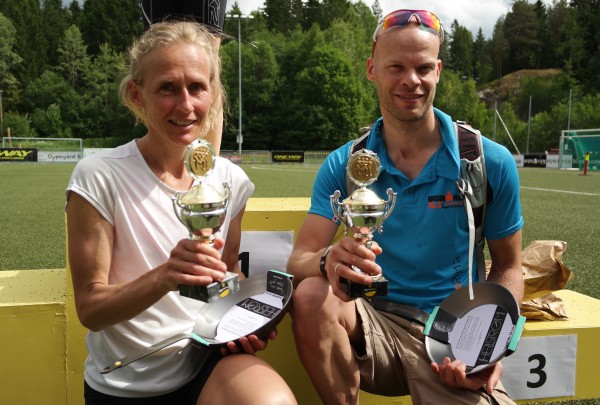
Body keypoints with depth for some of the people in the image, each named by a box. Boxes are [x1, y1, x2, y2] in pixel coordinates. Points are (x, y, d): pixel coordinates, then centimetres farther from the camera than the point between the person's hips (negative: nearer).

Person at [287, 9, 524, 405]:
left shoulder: (491, 163, -5)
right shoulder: (343, 166, -2)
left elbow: (508, 268, 6)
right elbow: (300, 260, -10)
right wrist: (330, 260, -35)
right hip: (374, 324, 2)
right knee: (311, 295, -28)